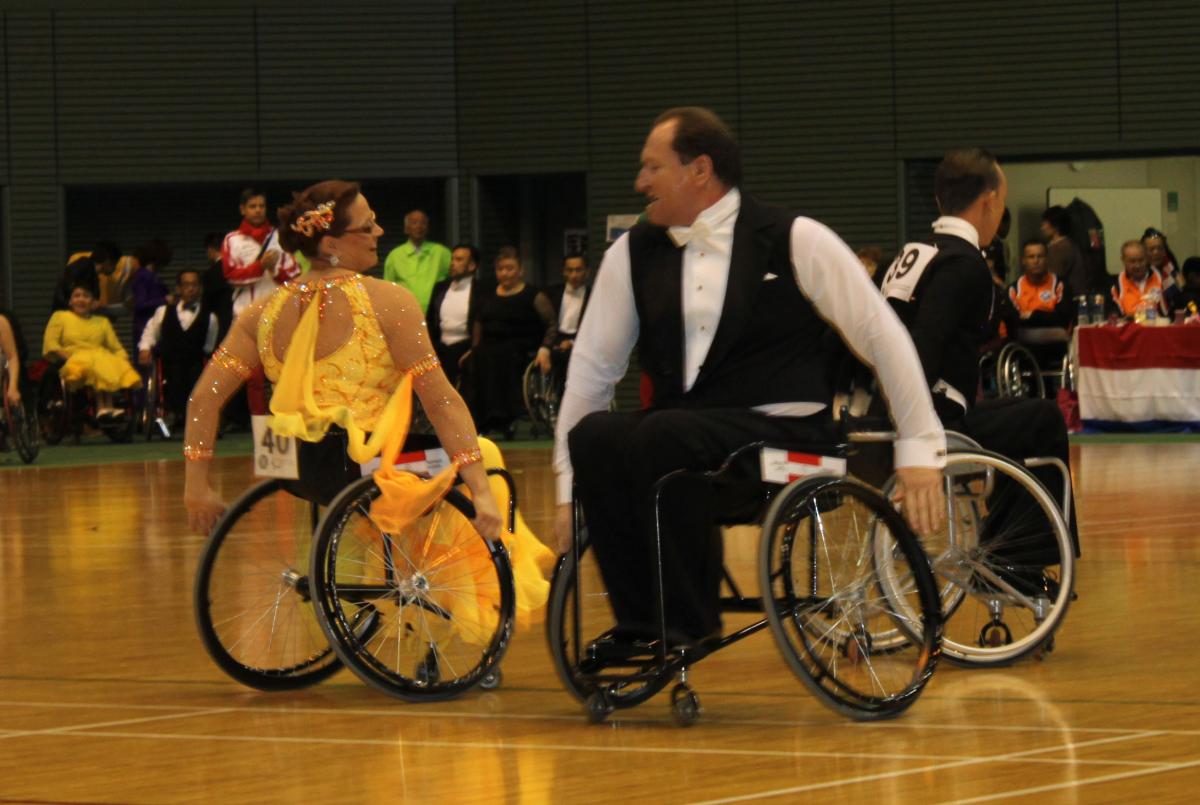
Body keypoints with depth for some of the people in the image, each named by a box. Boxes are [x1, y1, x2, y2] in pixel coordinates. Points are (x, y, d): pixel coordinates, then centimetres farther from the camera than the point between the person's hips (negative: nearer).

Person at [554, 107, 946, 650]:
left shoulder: (795, 241, -1)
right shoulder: (632, 255, 10)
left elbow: (882, 338, 0)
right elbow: (593, 367, 13)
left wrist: (921, 449, -3)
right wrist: (569, 487, 8)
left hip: (782, 435, -4)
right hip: (674, 436, 5)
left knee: (661, 436, -33)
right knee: (594, 435, -26)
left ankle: (687, 621, -20)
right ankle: (637, 621, -17)